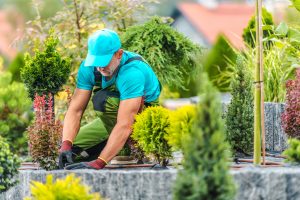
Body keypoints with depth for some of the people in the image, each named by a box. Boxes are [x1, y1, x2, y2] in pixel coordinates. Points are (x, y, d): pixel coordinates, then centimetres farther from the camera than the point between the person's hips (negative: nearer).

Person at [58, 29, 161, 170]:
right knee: (70, 150, -3)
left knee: (103, 99, -32)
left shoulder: (132, 72, -35)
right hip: (113, 116, 6)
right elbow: (75, 110, -17)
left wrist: (98, 163, -47)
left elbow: (125, 125, -41)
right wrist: (66, 145, -35)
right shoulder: (88, 67, -15)